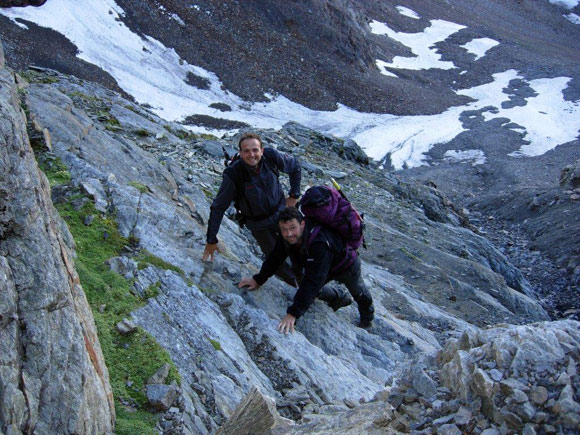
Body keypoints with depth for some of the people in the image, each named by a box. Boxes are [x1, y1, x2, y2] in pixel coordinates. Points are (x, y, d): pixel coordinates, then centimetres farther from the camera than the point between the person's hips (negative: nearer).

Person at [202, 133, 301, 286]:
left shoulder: (271, 157, -21)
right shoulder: (233, 174, -27)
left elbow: (295, 165, 1)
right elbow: (218, 207, -19)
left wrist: (294, 195, 1)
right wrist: (211, 240, -17)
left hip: (281, 211, 2)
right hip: (258, 224, -2)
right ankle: (297, 282, 33)